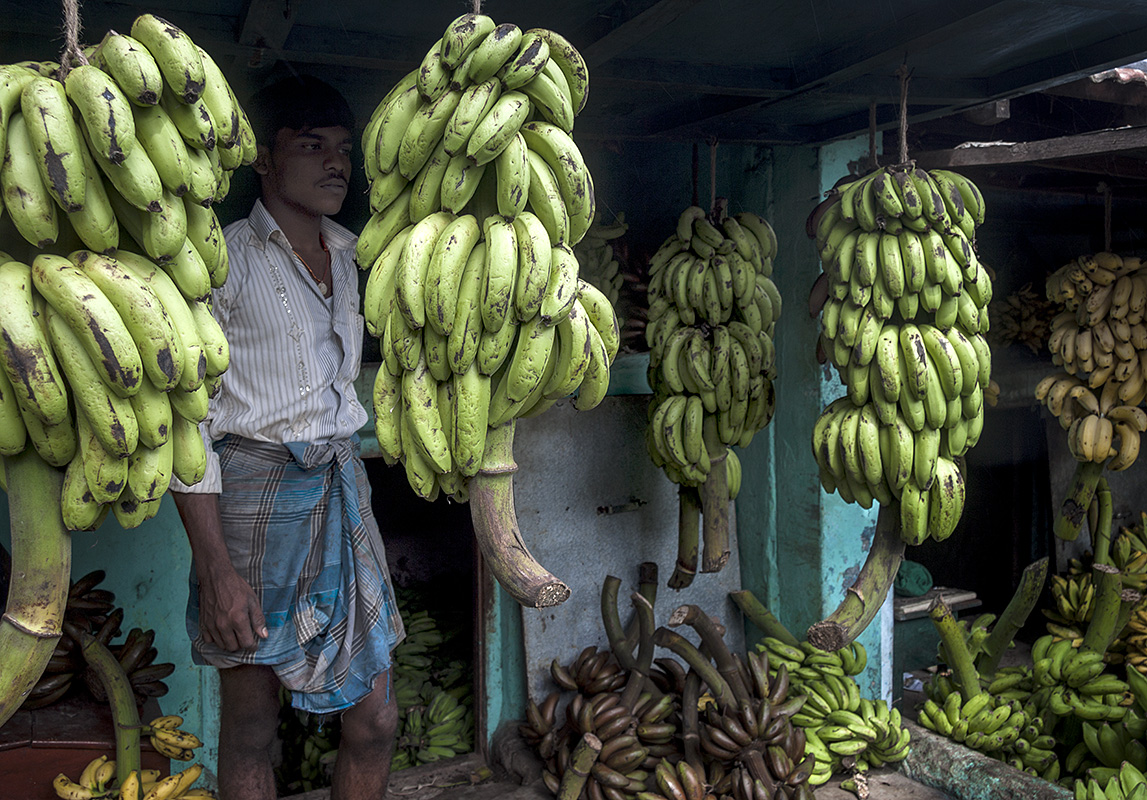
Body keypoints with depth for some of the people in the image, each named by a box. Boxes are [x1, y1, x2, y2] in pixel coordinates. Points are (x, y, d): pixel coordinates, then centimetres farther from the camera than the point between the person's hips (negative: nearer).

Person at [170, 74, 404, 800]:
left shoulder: (353, 256, 12)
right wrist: (214, 569, -18)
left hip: (341, 491, 6)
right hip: (253, 494, -5)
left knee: (375, 722, 7)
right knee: (251, 726, 6)